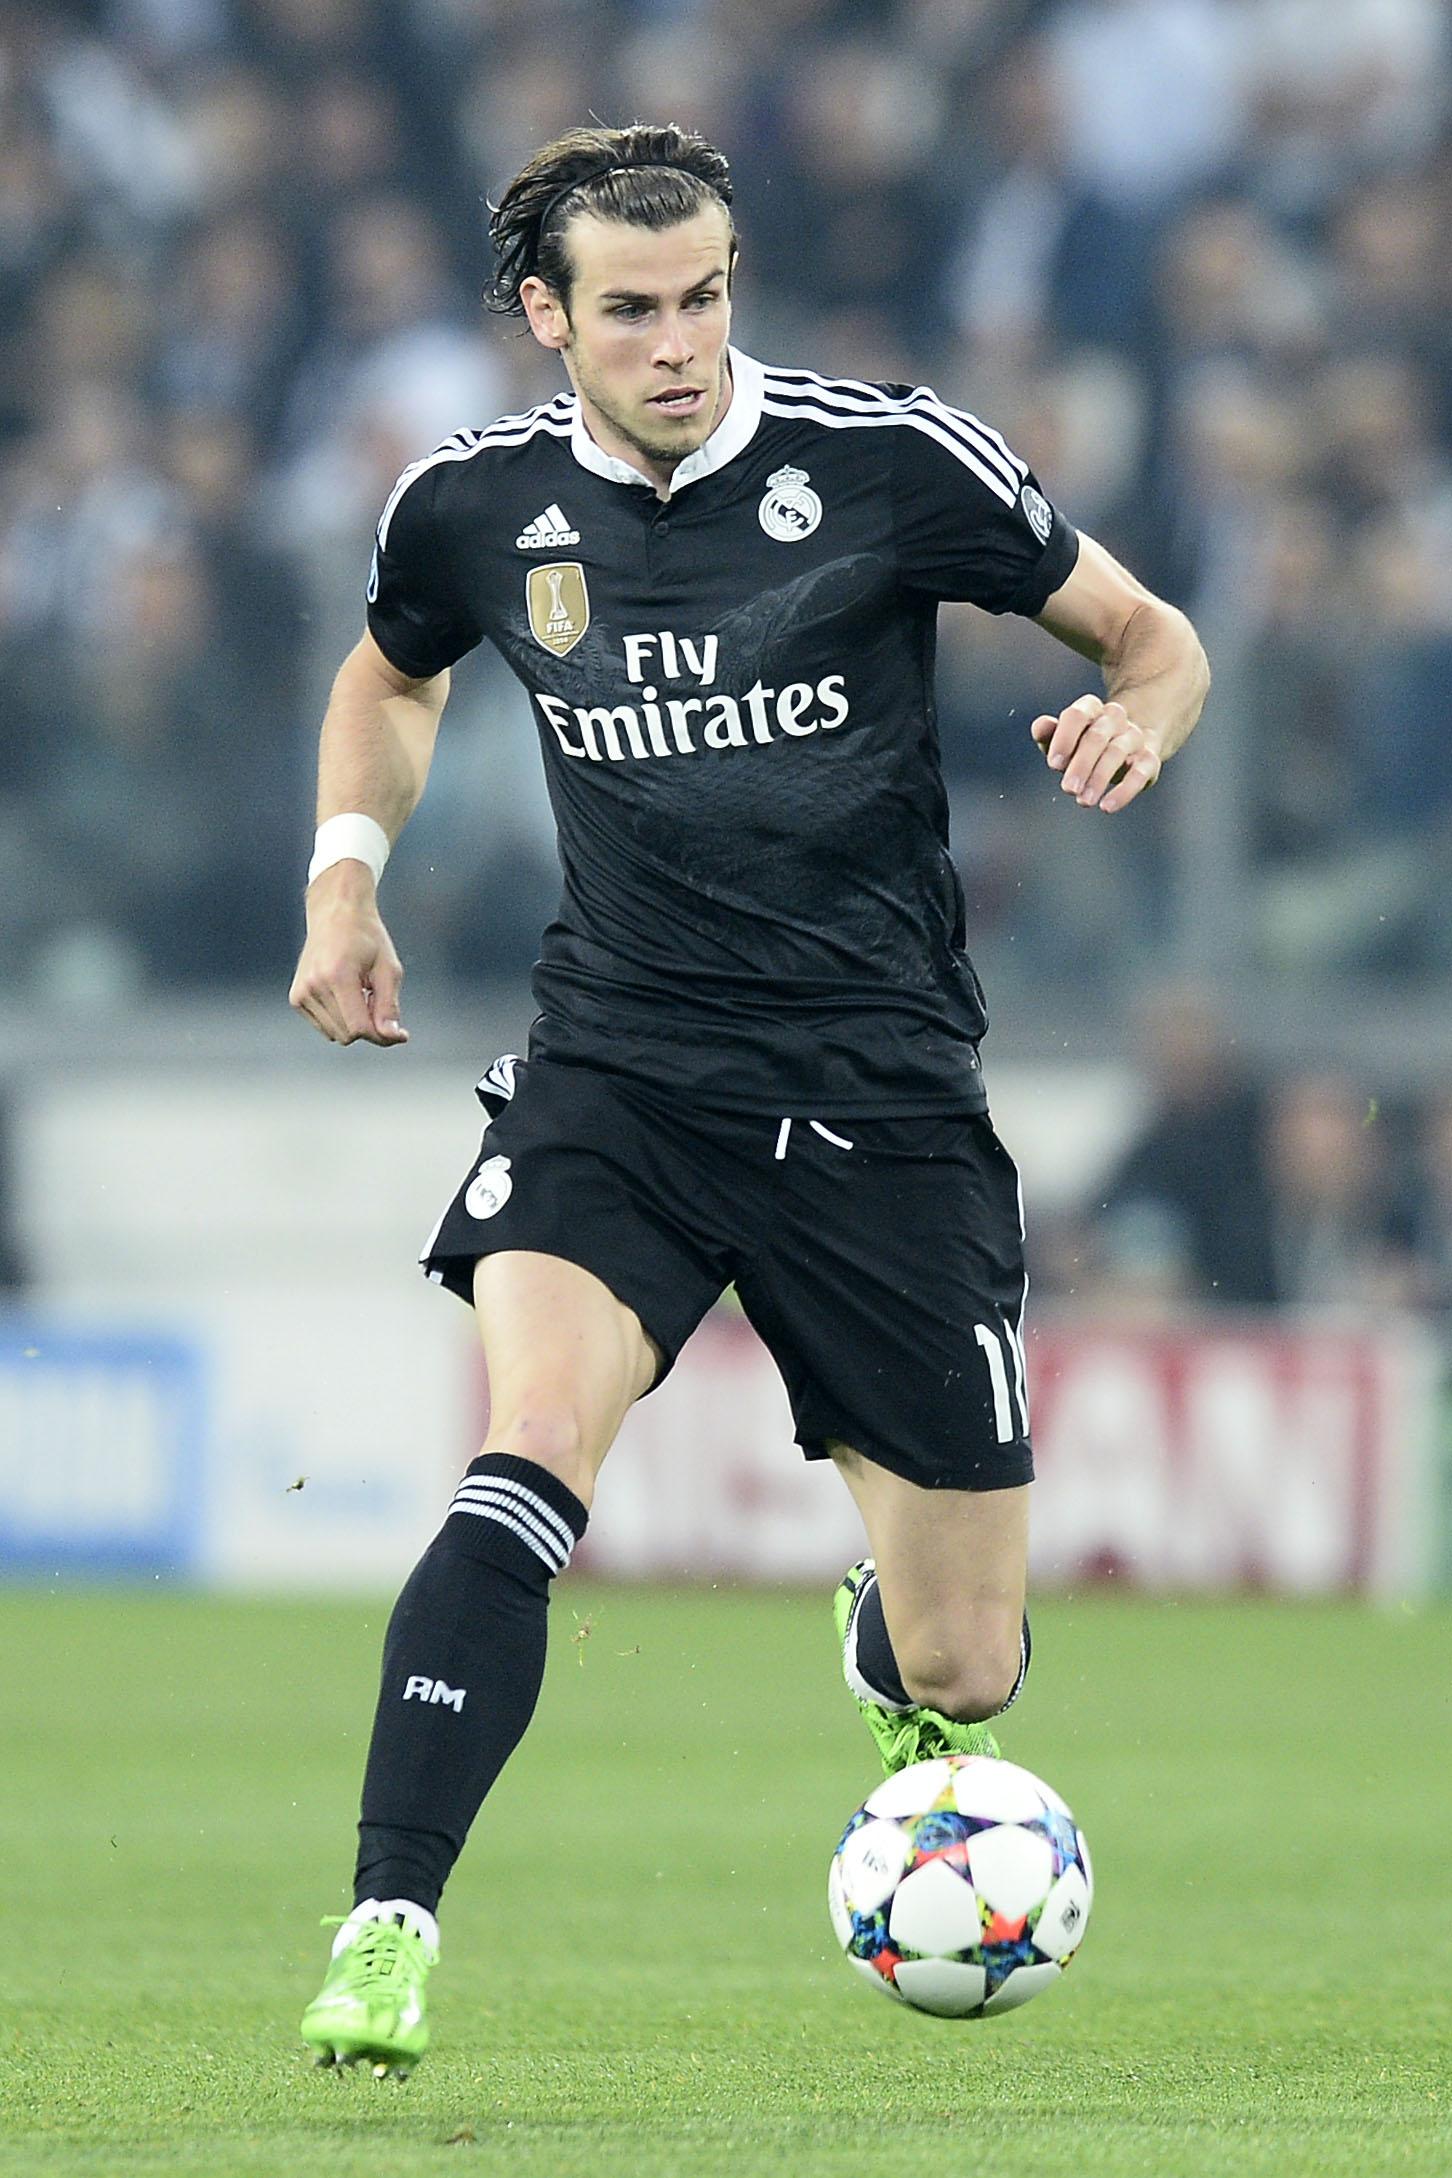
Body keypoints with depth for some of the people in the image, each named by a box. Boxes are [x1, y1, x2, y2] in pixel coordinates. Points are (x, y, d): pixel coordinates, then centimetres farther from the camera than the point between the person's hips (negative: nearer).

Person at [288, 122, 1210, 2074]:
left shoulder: (891, 463, -8)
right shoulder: (473, 508, 0)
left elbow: (1150, 635, 3)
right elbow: (392, 674, 24)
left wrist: (1137, 717, -19)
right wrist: (346, 873, 8)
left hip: (879, 1093, -1)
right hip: (613, 1071, 1)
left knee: (962, 1678, 4)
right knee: (530, 1454, -29)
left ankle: (892, 1626, 43)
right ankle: (386, 1939, -30)